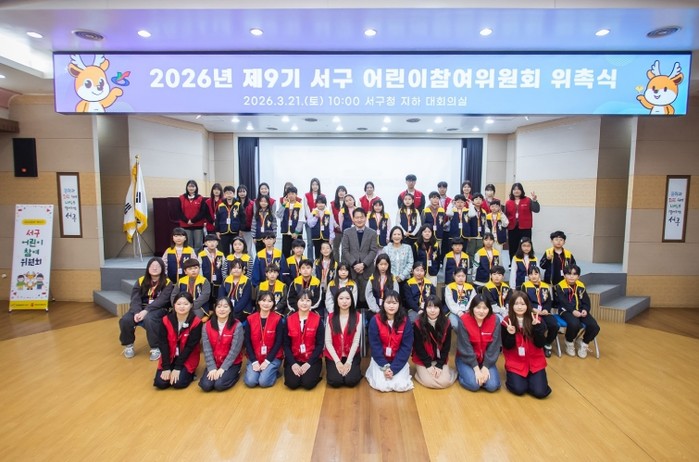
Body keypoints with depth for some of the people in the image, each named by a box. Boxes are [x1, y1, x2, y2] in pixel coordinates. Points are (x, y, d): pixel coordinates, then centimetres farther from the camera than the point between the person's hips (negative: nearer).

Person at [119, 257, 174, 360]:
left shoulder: (167, 283, -2)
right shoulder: (141, 281, 9)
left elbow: (161, 300, -14)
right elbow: (135, 299, -1)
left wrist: (146, 311, -27)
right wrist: (137, 312, -21)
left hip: (159, 309, -4)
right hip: (140, 309, 4)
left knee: (149, 319, -36)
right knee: (125, 320, -24)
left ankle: (156, 348, -19)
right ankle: (128, 345, 5)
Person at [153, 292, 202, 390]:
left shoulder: (196, 322, -17)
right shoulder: (166, 320, -9)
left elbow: (190, 347, -16)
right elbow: (163, 344, -9)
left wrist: (177, 368, -19)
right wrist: (166, 367, -15)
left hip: (188, 359, -2)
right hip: (169, 357, 3)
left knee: (178, 383, -20)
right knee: (160, 383, -15)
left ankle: (188, 373, 11)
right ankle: (169, 371, 16)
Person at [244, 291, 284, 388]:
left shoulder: (278, 319, -8)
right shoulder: (250, 319, -2)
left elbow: (278, 342, -9)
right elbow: (247, 342, -2)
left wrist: (267, 361, -15)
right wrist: (254, 361, -11)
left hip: (273, 357, -2)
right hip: (254, 358, 2)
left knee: (264, 382, -20)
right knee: (250, 381, -18)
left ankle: (273, 371, 11)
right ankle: (252, 370, 14)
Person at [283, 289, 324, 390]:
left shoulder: (317, 319, -5)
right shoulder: (289, 320, 0)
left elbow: (320, 344, -5)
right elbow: (286, 344, 1)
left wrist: (309, 363, -15)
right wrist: (292, 363, -12)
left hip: (312, 359, -1)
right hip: (294, 359, 1)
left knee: (308, 383, -23)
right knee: (292, 383, -22)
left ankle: (313, 373, 9)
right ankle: (295, 371, 11)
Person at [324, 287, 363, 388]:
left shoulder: (357, 317, -4)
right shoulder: (330, 317, -2)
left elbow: (356, 341, -7)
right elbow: (328, 342, -4)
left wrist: (348, 361, -14)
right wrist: (337, 361, -13)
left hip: (351, 355, 0)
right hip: (333, 356, 0)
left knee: (351, 381, -20)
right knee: (335, 381, -19)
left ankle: (355, 370, 13)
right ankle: (334, 368, 14)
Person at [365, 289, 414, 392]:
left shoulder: (405, 321, -12)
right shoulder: (375, 320, -14)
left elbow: (406, 347, -12)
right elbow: (375, 346, -12)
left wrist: (394, 368, -18)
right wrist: (384, 367, -19)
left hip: (399, 360, 1)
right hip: (380, 360, 0)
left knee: (401, 386, -16)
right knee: (382, 386, -17)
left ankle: (404, 372, 18)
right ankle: (374, 372, 16)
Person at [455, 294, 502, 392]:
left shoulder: (494, 320, -13)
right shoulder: (463, 320, -20)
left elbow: (494, 347, -11)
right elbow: (465, 347, -18)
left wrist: (485, 367, -16)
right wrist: (476, 369, -20)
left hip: (486, 360, 3)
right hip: (466, 359, -2)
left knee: (493, 385, -17)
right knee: (473, 384, -23)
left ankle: (483, 372, 15)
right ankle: (462, 374, 10)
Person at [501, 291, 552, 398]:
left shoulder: (536, 320, -6)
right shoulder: (506, 322, -9)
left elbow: (540, 344, -11)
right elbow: (507, 347, -9)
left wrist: (537, 327, -25)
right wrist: (511, 334, -28)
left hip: (535, 362, 1)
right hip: (515, 363, -1)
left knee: (540, 392, -13)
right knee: (519, 390, -18)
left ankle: (531, 378, 20)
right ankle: (512, 376, 15)